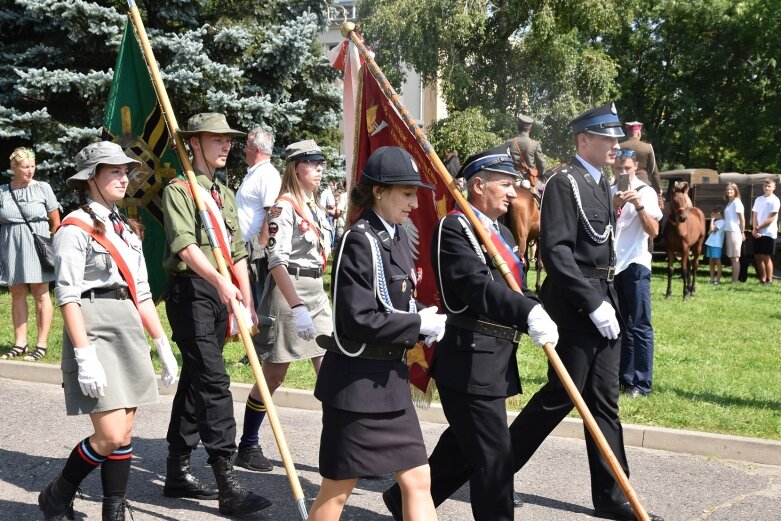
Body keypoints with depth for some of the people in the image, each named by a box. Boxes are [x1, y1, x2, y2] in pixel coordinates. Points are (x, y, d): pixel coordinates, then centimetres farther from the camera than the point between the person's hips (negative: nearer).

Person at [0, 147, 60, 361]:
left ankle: (41, 344, 3)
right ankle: (20, 343, 14)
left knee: (40, 293, -1)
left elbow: (56, 221, 3)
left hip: (37, 243, -3)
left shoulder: (43, 188, 0)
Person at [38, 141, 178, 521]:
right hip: (93, 329, -7)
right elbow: (67, 297, -13)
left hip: (128, 330, 7)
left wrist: (163, 346, 13)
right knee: (110, 436, -10)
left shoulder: (126, 229, 15)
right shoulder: (75, 228, -7)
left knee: (125, 434, 6)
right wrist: (84, 356, -21)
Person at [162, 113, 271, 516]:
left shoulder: (225, 194, 19)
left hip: (221, 295, 8)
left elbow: (237, 252, 18)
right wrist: (220, 282, -33)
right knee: (214, 383, -13)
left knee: (195, 381, 13)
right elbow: (185, 245, -20)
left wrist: (247, 302, 11)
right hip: (190, 291, -8)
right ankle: (228, 485, -12)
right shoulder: (179, 190, -5)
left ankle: (178, 472, 23)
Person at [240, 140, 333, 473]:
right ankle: (247, 447, 18)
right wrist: (297, 307, -26)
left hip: (317, 293, 8)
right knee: (272, 377, 3)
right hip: (288, 293, -8)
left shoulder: (316, 207, 15)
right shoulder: (284, 206, -12)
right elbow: (277, 261, -20)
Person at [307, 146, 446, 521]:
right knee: (338, 489, 7)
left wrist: (419, 318, 1)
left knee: (417, 480, 10)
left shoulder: (397, 235, 8)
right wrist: (419, 325, -16)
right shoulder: (359, 240, -17)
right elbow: (358, 320, -22)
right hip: (357, 380, -8)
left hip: (390, 378, 8)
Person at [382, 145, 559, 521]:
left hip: (494, 360, 10)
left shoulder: (502, 233, 18)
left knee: (463, 446, 19)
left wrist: (538, 316, 0)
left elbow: (515, 289, 19)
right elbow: (478, 288, -27)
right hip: (470, 362, -10)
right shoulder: (454, 228, -13)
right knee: (494, 457, -4)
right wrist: (529, 314, -39)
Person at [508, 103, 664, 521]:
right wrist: (592, 304, -23)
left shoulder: (599, 183, 15)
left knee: (604, 401, 10)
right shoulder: (564, 183, -13)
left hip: (601, 303, 9)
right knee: (560, 396, -2)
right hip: (574, 307, -9)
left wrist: (607, 300, 15)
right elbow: (555, 251, -22)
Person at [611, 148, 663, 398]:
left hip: (635, 265, -5)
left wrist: (638, 205, -24)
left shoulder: (646, 192, -3)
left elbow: (654, 231, -11)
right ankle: (623, 377, 20)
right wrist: (615, 205, -16)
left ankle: (642, 383, 1)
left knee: (639, 326, -3)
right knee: (618, 324, 11)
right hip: (611, 265, 5)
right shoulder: (609, 193, 8)